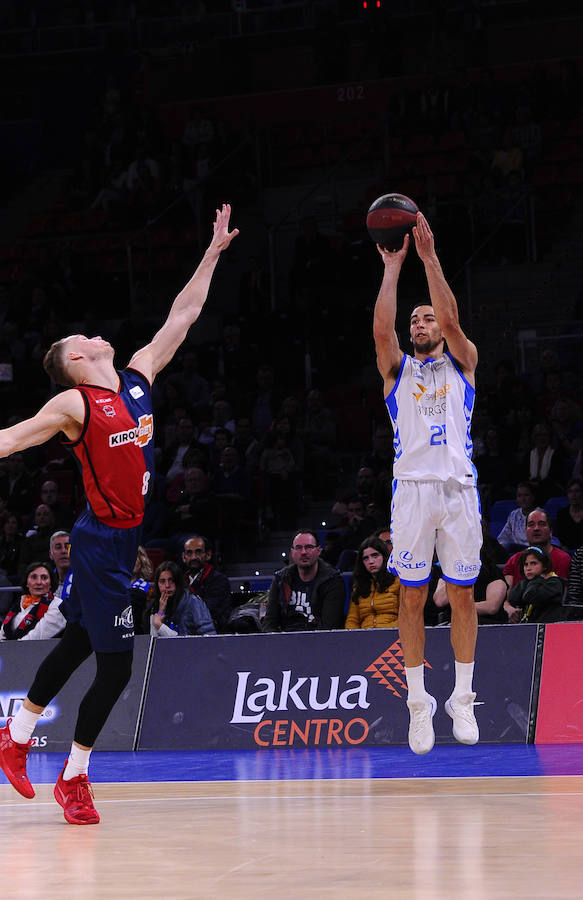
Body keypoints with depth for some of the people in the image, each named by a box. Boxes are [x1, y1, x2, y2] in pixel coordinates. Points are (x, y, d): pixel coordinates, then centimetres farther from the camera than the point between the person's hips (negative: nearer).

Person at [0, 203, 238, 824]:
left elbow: (181, 317, 12)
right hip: (103, 540, -8)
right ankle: (74, 778, 7)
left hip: (125, 537, 8)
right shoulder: (74, 404, -12)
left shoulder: (138, 378, 7)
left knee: (78, 643, 19)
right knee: (115, 665, -6)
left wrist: (213, 254, 12)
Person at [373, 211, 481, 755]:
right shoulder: (397, 370, 14)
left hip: (458, 488, 0)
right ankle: (419, 704, 6)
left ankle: (463, 700, 10)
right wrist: (393, 269, -6)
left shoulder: (461, 363, 13)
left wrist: (429, 256, -9)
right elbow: (381, 330, -5)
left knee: (462, 595, 2)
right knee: (413, 597, 0)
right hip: (413, 488, 0)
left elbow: (452, 319, -4)